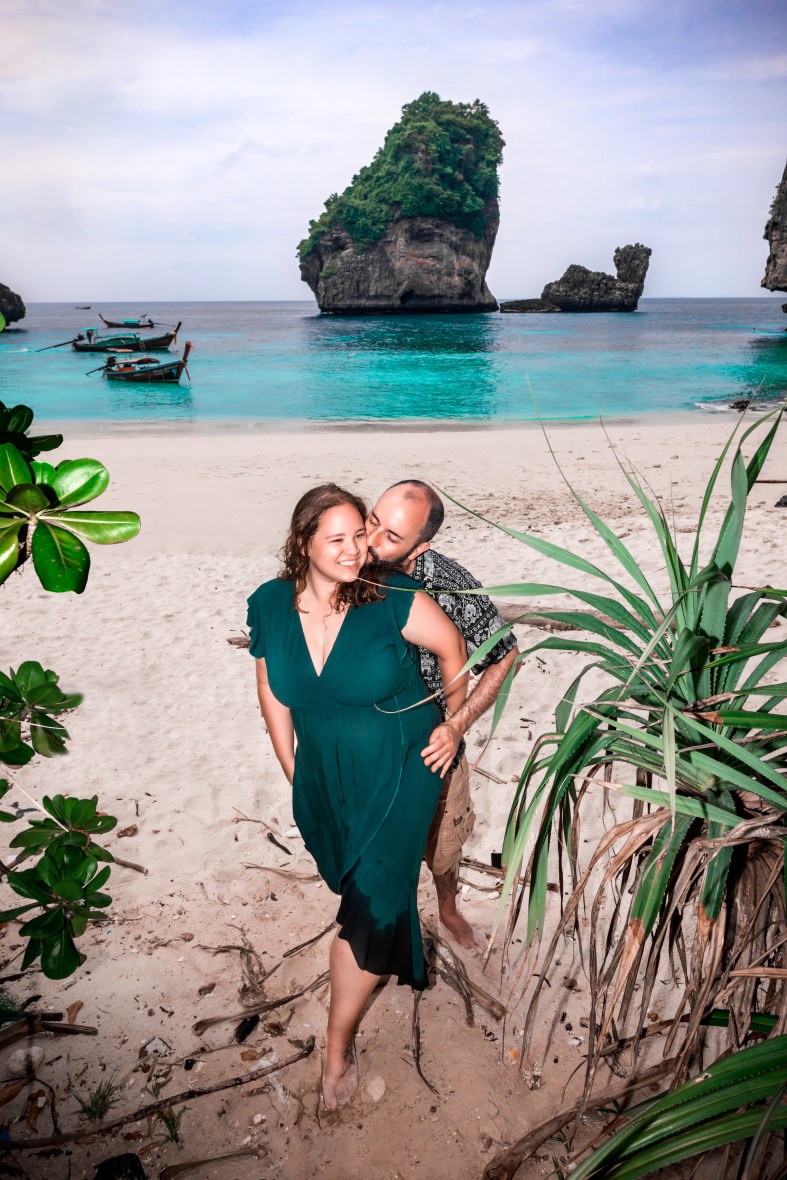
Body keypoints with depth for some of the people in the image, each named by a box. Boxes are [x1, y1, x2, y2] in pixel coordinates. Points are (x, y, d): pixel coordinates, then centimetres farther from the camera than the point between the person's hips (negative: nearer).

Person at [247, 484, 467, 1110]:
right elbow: (274, 694, 1)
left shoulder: (393, 600, -23)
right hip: (324, 776, 4)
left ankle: (339, 1045, 17)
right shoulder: (270, 606, -12)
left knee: (372, 902, -4)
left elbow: (454, 650, -7)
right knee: (350, 881, 23)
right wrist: (294, 773, 8)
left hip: (397, 773, -4)